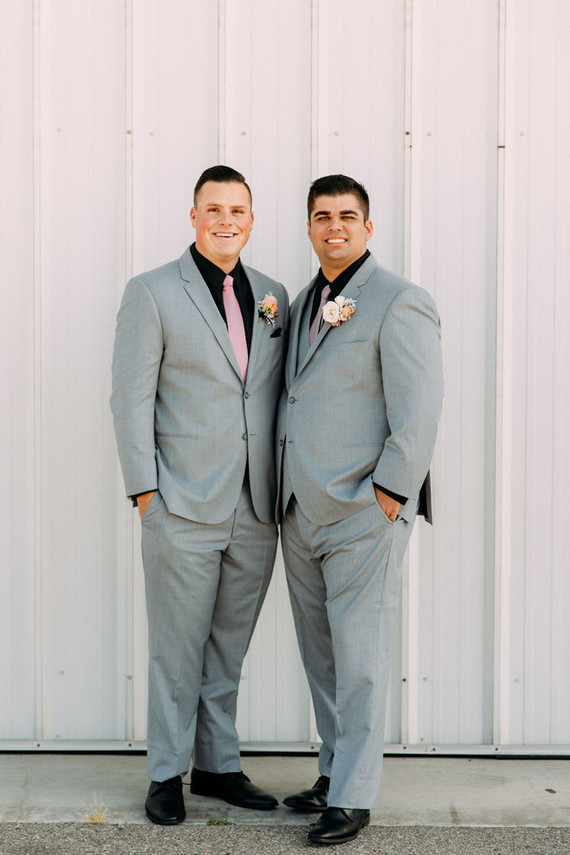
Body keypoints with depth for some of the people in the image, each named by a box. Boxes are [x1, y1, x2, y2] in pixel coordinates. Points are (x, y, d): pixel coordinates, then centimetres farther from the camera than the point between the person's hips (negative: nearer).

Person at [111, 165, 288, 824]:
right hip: (183, 509, -4)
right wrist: (146, 490, -9)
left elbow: (282, 391, 14)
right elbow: (131, 398, -4)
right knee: (177, 647, 4)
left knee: (229, 647, 13)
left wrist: (285, 485, 9)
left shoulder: (274, 296, 11)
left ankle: (218, 765, 26)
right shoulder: (152, 293, -2)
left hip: (256, 510, 4)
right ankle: (166, 775, 18)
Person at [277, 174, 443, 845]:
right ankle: (335, 772, 28)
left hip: (363, 514, -8)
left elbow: (419, 411, -14)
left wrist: (387, 495, -17)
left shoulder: (399, 303, -8)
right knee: (319, 655, 15)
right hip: (301, 512, 8)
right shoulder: (304, 303, 16)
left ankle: (352, 798, 8)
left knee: (358, 659, -1)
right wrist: (285, 493, 14)